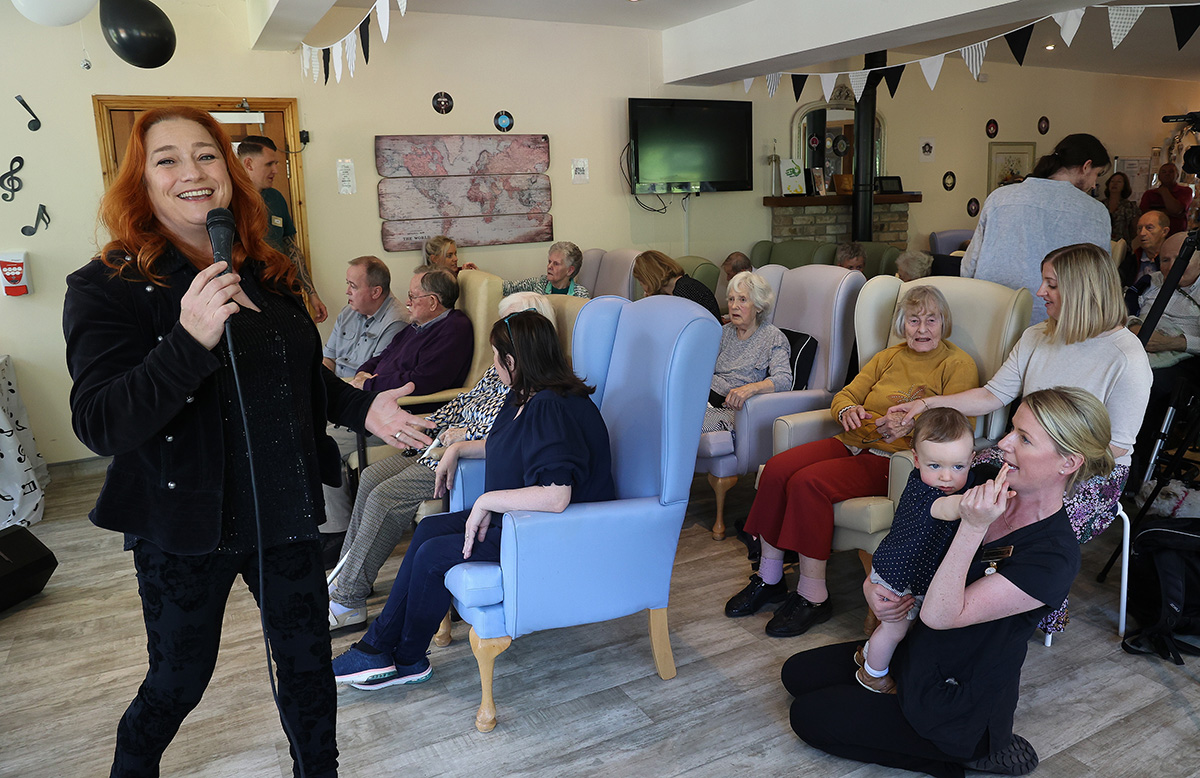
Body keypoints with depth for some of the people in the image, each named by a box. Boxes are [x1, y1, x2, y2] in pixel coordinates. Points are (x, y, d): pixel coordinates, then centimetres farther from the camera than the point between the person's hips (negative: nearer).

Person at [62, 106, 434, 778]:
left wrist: (361, 407, 4)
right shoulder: (109, 287, -12)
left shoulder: (270, 275, 5)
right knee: (178, 682, 14)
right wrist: (190, 339, -34)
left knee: (309, 663, 15)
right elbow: (98, 426, -22)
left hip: (286, 511, 4)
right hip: (186, 526, -4)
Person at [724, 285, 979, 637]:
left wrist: (910, 426, -25)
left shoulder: (959, 365, 4)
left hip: (893, 459, -6)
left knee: (808, 482, -29)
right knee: (777, 468, -19)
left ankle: (813, 596, -16)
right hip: (854, 443, 6)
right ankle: (769, 579, -7)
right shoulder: (888, 357, 21)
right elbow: (845, 395, 15)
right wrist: (847, 410, -10)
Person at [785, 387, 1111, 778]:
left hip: (960, 701, -8)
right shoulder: (986, 488, -7)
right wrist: (873, 585, -13)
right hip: (917, 650, 8)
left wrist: (973, 528, -38)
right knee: (797, 673, 10)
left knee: (808, 717, -3)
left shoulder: (1054, 557, -28)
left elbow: (939, 615, -31)